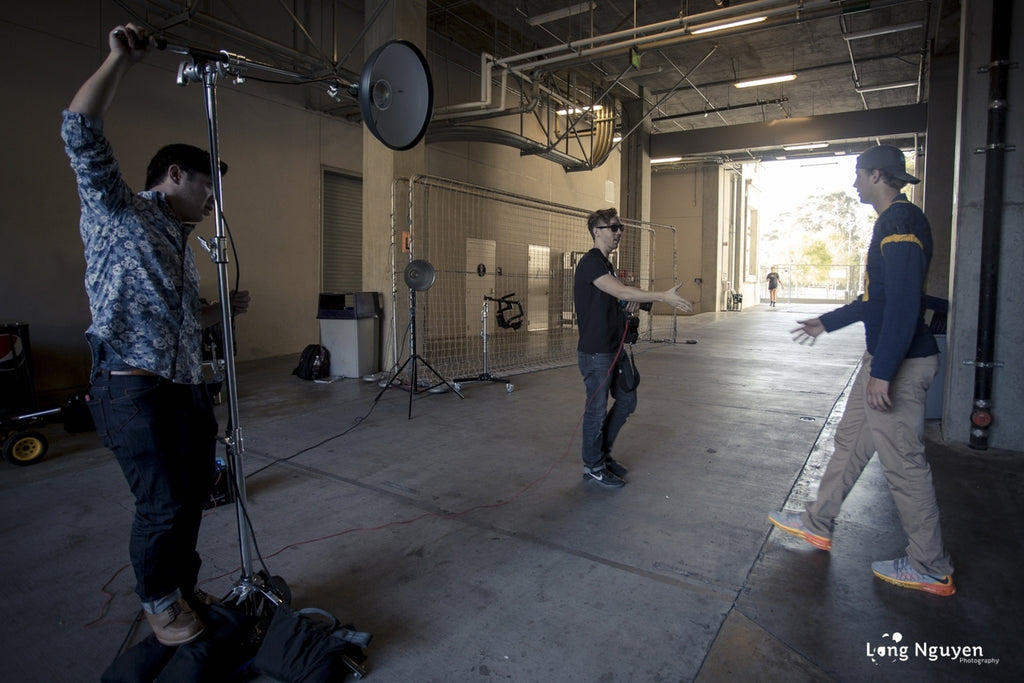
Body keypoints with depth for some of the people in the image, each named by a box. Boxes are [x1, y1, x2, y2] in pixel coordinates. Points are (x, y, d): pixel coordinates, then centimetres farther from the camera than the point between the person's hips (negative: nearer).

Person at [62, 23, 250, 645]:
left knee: (194, 494, 13)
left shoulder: (180, 245, 22)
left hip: (188, 388, 8)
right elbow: (81, 131, -12)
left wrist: (224, 309, 16)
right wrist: (122, 58, -12)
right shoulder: (119, 211, 2)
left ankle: (184, 588, 31)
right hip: (135, 389, -8)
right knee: (163, 505, -4)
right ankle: (158, 601, 20)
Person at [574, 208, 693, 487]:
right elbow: (620, 290, -28)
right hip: (595, 352, -10)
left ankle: (603, 452, 31)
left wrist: (630, 305, -1)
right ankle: (593, 466, 18)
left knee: (626, 401, 16)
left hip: (614, 349, 10)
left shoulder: (605, 264, 16)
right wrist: (664, 296, -32)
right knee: (597, 409, 2)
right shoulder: (591, 262, -15)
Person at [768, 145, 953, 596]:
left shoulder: (901, 222, -17)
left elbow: (904, 302, -26)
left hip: (899, 362, -11)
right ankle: (817, 524, 31)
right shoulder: (892, 222, 15)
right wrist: (826, 323, 28)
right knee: (850, 441, 17)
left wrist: (883, 371, -27)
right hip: (883, 357, 11)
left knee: (903, 461, 0)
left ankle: (931, 568, 16)